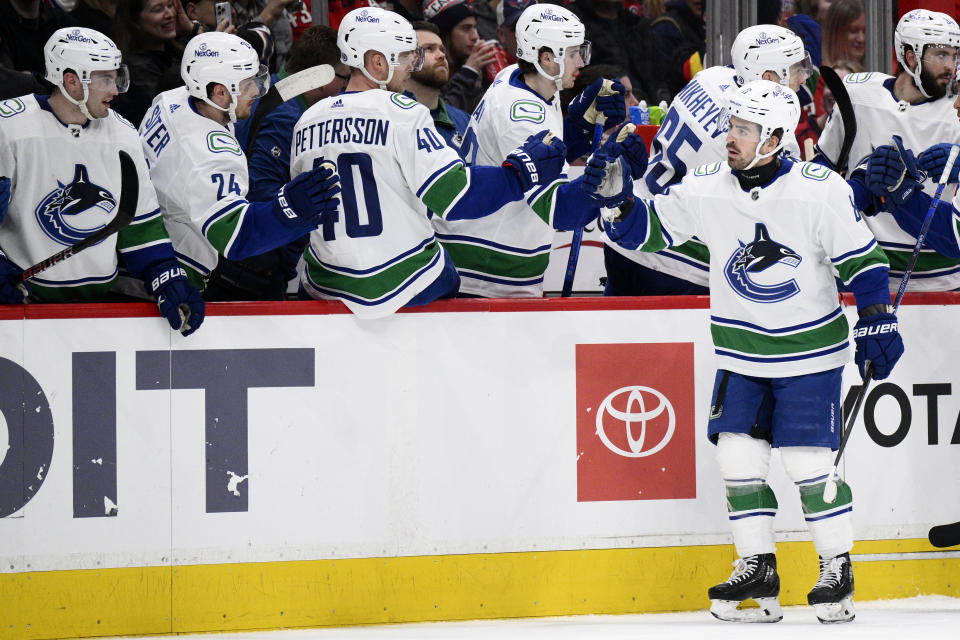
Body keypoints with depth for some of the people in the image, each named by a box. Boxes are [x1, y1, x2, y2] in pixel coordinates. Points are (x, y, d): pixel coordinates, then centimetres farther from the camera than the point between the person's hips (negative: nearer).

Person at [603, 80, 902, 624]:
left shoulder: (820, 191, -15)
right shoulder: (705, 190, -7)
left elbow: (862, 257, -7)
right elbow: (647, 230, -1)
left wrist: (877, 323, -11)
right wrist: (620, 201, -20)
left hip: (810, 350, -4)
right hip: (740, 354, 4)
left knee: (809, 460, -7)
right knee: (739, 455, -1)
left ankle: (838, 569, 6)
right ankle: (758, 569, 10)